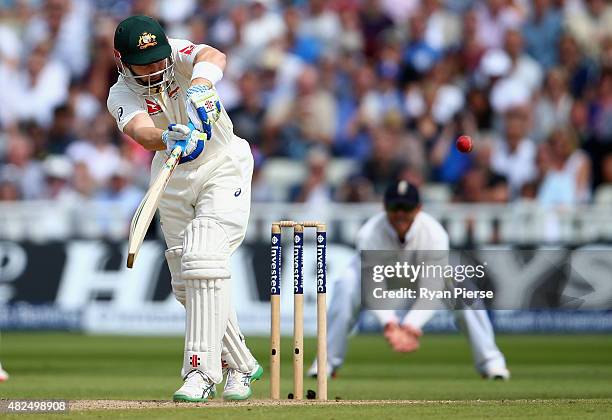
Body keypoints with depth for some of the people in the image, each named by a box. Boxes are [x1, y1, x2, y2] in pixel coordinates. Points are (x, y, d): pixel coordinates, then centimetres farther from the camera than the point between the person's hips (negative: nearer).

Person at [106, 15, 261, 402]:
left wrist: (199, 90, -56)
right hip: (173, 181, 4)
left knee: (203, 261, -21)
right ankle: (241, 365, 24)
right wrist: (169, 138, -55)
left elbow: (214, 57, -36)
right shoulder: (121, 97, -11)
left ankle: (201, 370, -22)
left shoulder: (178, 56, -13)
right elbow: (143, 133, -33)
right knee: (186, 283, 7)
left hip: (223, 169, -4)